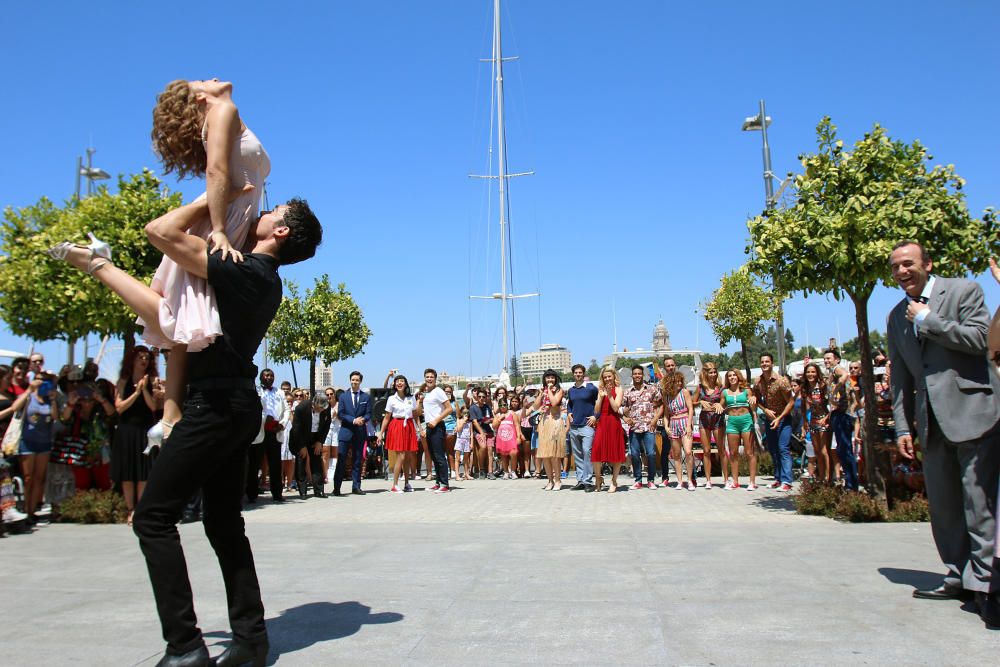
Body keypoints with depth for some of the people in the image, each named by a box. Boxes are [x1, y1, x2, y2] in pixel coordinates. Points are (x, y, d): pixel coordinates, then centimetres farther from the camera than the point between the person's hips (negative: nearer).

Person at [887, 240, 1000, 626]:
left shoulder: (964, 290, 0)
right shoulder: (897, 316, 16)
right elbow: (900, 378, 17)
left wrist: (927, 320, -10)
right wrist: (903, 426, 12)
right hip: (932, 420, 6)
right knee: (942, 504, 7)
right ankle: (959, 577, 16)